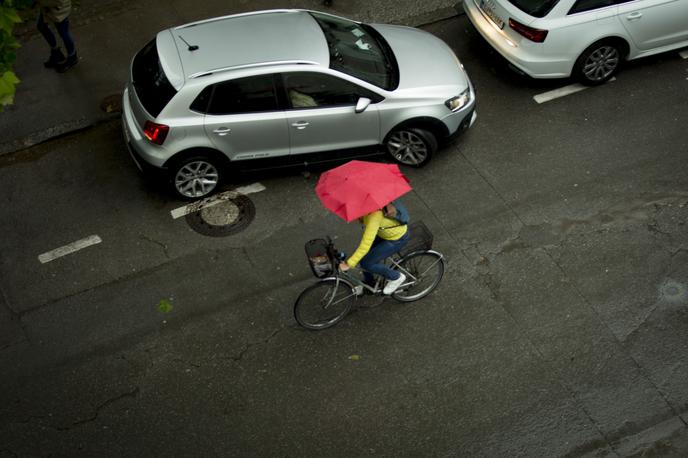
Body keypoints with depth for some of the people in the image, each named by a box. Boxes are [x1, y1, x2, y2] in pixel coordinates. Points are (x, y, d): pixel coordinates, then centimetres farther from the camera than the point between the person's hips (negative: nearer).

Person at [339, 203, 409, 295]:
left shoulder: (374, 216, -39)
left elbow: (365, 245, -38)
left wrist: (348, 264, -33)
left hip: (397, 238, -7)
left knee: (366, 263, -6)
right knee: (363, 256, 9)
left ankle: (396, 278, 14)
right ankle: (368, 282, 36)